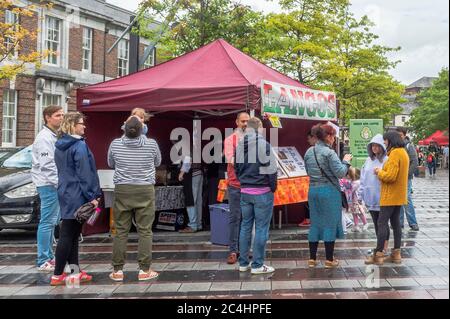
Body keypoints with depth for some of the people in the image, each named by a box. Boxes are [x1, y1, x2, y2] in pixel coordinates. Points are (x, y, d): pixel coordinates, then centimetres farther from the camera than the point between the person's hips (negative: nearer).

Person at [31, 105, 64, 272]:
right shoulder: (44, 137, -12)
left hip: (55, 184, 10)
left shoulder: (54, 136, 17)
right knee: (47, 222, -7)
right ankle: (43, 261, -3)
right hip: (48, 184, -10)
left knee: (52, 222, 13)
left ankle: (49, 257, 21)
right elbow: (46, 165, -20)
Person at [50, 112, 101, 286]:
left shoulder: (60, 146, 13)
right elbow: (84, 173, -18)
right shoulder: (79, 146, -14)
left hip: (65, 193, 9)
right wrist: (92, 196, -14)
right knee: (67, 235, -5)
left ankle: (75, 271, 17)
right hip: (77, 195, -9)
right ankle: (57, 276, 0)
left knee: (72, 234, 12)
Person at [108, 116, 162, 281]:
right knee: (145, 231, 4)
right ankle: (144, 270, 6)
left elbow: (110, 164, 13)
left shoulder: (115, 144, -3)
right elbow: (157, 162, 12)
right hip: (145, 190, -1)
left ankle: (117, 270, 11)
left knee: (121, 231, 7)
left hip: (122, 190, 1)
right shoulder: (151, 144, -6)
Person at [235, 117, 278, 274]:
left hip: (245, 191, 6)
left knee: (245, 226, 12)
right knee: (261, 228, 0)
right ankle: (257, 265, 4)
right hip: (262, 192, -6)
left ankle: (243, 263, 18)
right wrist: (273, 188, 0)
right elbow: (271, 169, -14)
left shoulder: (239, 145, 6)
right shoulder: (263, 145, -14)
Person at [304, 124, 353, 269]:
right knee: (330, 224, 4)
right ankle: (329, 260, 10)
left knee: (315, 224, 12)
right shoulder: (329, 152, -14)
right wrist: (346, 161, 0)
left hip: (313, 190, 6)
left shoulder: (309, 152, 7)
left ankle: (312, 258, 15)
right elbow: (340, 173, -15)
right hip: (329, 191, -6)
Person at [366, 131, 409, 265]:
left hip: (391, 196, -10)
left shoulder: (395, 153, -17)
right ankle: (396, 253, 16)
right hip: (399, 195, 10)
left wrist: (379, 172, -6)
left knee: (382, 223, -6)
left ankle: (378, 254, -3)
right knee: (395, 223, 12)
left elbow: (390, 176, -23)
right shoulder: (403, 152, 14)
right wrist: (382, 171, 7)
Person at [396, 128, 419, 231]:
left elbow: (415, 163, -10)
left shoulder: (409, 146, -6)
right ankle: (400, 222, 18)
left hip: (405, 179, -5)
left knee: (407, 200, -6)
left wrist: (407, 174, -14)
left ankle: (413, 223, 1)